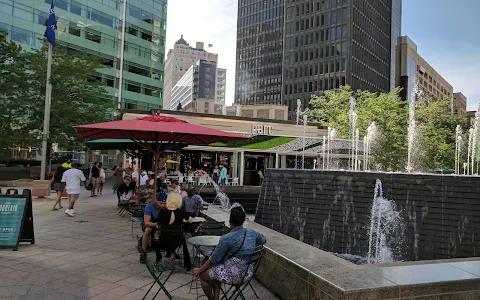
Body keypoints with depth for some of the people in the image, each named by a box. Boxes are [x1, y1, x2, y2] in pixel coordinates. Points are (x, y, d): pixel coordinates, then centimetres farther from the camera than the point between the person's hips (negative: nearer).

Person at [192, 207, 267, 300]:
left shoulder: (226, 239, -21)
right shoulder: (252, 232, -3)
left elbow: (213, 259, -11)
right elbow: (264, 240, 19)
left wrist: (199, 270, 4)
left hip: (233, 275, -7)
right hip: (248, 273, 7)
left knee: (203, 275, 14)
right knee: (216, 268, 26)